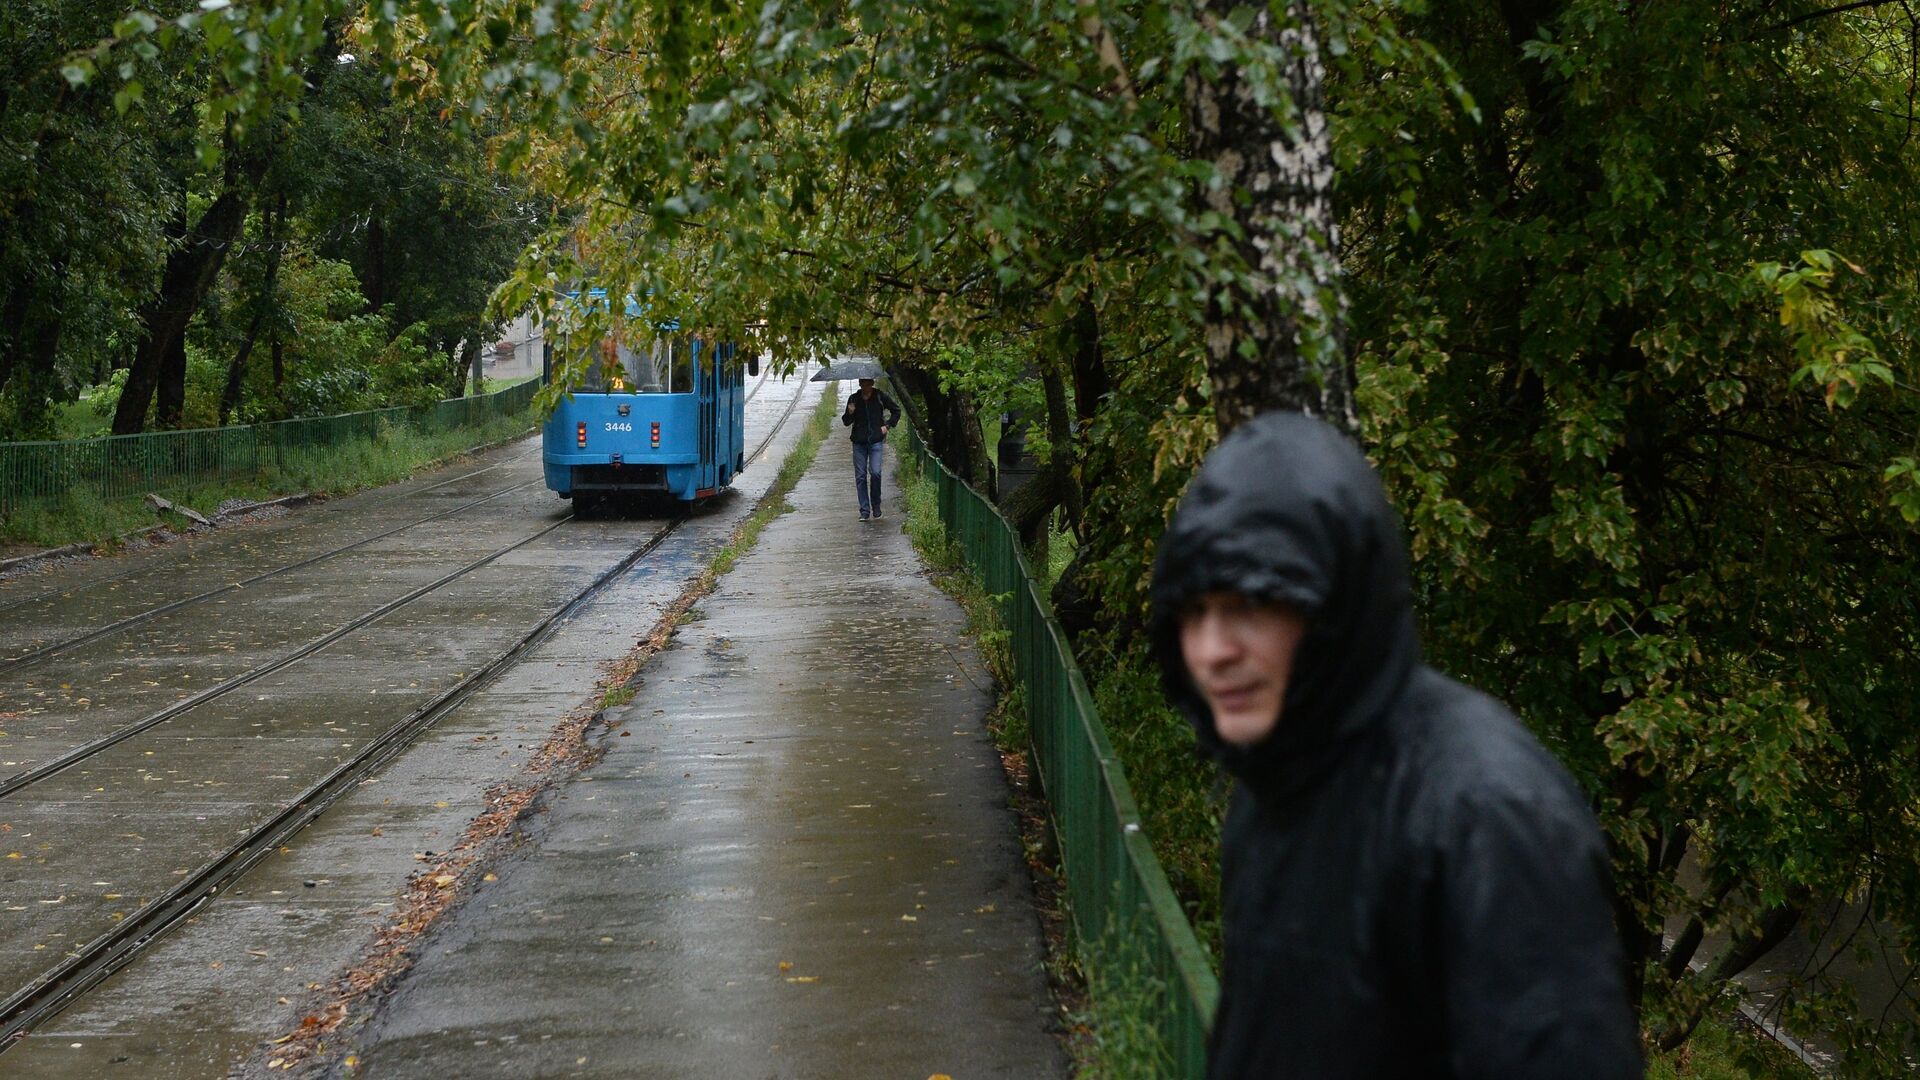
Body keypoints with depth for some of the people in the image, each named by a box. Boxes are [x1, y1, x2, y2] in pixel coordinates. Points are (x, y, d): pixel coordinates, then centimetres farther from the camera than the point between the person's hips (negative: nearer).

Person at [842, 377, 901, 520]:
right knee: (860, 476, 0)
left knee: (875, 472, -15)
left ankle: (876, 504, 6)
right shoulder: (853, 398, 8)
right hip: (859, 442, 2)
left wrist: (888, 426, 4)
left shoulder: (880, 396, 3)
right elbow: (846, 422, 11)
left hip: (876, 440, -2)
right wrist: (850, 413, -9)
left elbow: (896, 411, 15)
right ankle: (864, 511, 6)